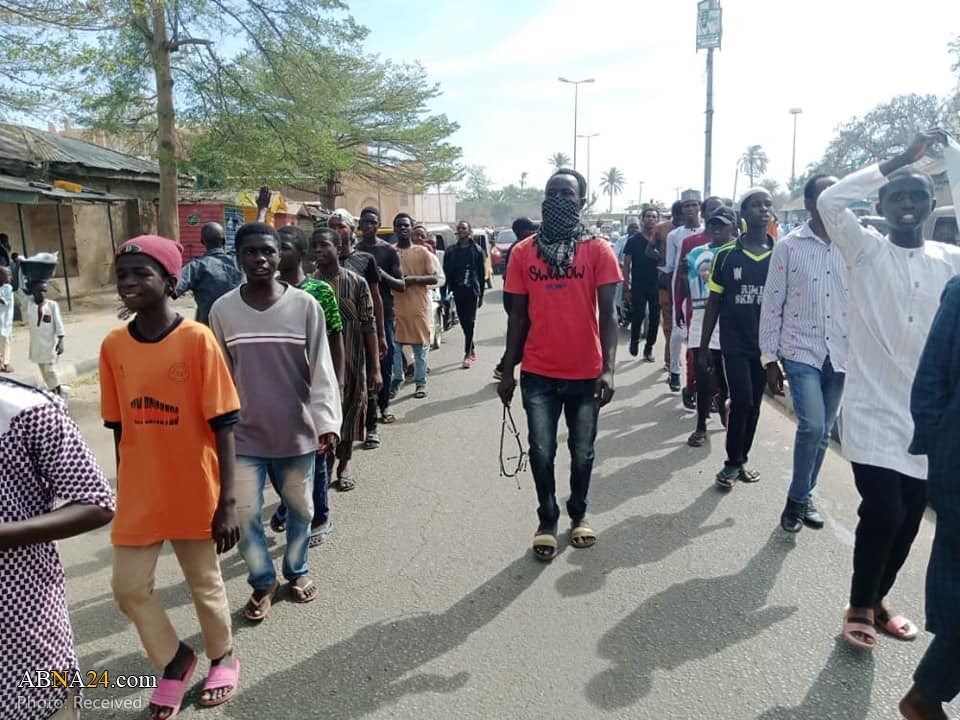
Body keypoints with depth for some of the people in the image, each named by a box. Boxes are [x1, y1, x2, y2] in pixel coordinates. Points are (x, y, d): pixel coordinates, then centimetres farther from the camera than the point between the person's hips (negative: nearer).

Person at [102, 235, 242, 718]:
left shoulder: (197, 339, -15)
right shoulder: (113, 346, -2)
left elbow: (223, 427, -14)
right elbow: (119, 427, 7)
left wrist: (227, 502, -15)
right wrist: (122, 493, 11)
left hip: (195, 494, -4)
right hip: (139, 495, 4)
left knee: (205, 585, 14)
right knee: (129, 588, 13)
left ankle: (223, 658, 42)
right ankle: (174, 661, 40)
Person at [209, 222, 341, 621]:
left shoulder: (305, 305, -8)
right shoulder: (223, 310, -3)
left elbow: (321, 369, -8)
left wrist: (327, 421, -17)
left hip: (297, 431, 0)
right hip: (244, 433, 1)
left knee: (300, 509, 15)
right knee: (244, 514, 5)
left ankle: (297, 571, 40)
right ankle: (263, 581, 29)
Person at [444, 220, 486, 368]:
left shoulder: (477, 250, 2)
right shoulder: (451, 251, 8)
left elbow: (481, 274, 2)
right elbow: (447, 273, 6)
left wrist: (481, 294, -1)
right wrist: (446, 293, -1)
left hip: (472, 291, -3)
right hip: (458, 291, 3)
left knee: (469, 322, -8)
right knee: (464, 322, 9)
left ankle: (468, 355, -9)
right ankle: (472, 351, 25)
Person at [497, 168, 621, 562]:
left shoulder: (599, 250, -3)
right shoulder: (523, 252, 2)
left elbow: (608, 314, -6)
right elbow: (518, 316, 6)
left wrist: (608, 369, -16)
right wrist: (508, 370, 5)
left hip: (586, 373, -1)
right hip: (538, 373, 1)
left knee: (582, 452, 13)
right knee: (541, 451, 5)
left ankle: (579, 513, 36)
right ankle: (547, 519, 27)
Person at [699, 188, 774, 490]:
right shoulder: (726, 255, -4)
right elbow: (714, 303, 0)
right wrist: (704, 348, -1)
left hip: (766, 344, 3)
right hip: (735, 343, -2)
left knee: (753, 405, 10)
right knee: (742, 401, -10)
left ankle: (740, 460, 26)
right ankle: (733, 463, 9)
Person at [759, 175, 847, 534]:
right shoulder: (788, 246, -3)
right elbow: (772, 305, -3)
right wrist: (769, 359, -5)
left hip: (840, 354, 4)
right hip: (801, 352, -3)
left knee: (823, 433, 10)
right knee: (811, 427, -15)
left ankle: (803, 498, 27)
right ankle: (797, 499, 6)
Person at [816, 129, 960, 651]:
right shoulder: (865, 251, -1)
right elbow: (830, 201, -17)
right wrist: (900, 159, -15)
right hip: (875, 408, -4)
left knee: (910, 516, 10)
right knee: (883, 511, -11)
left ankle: (877, 598, 33)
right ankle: (860, 606, 14)